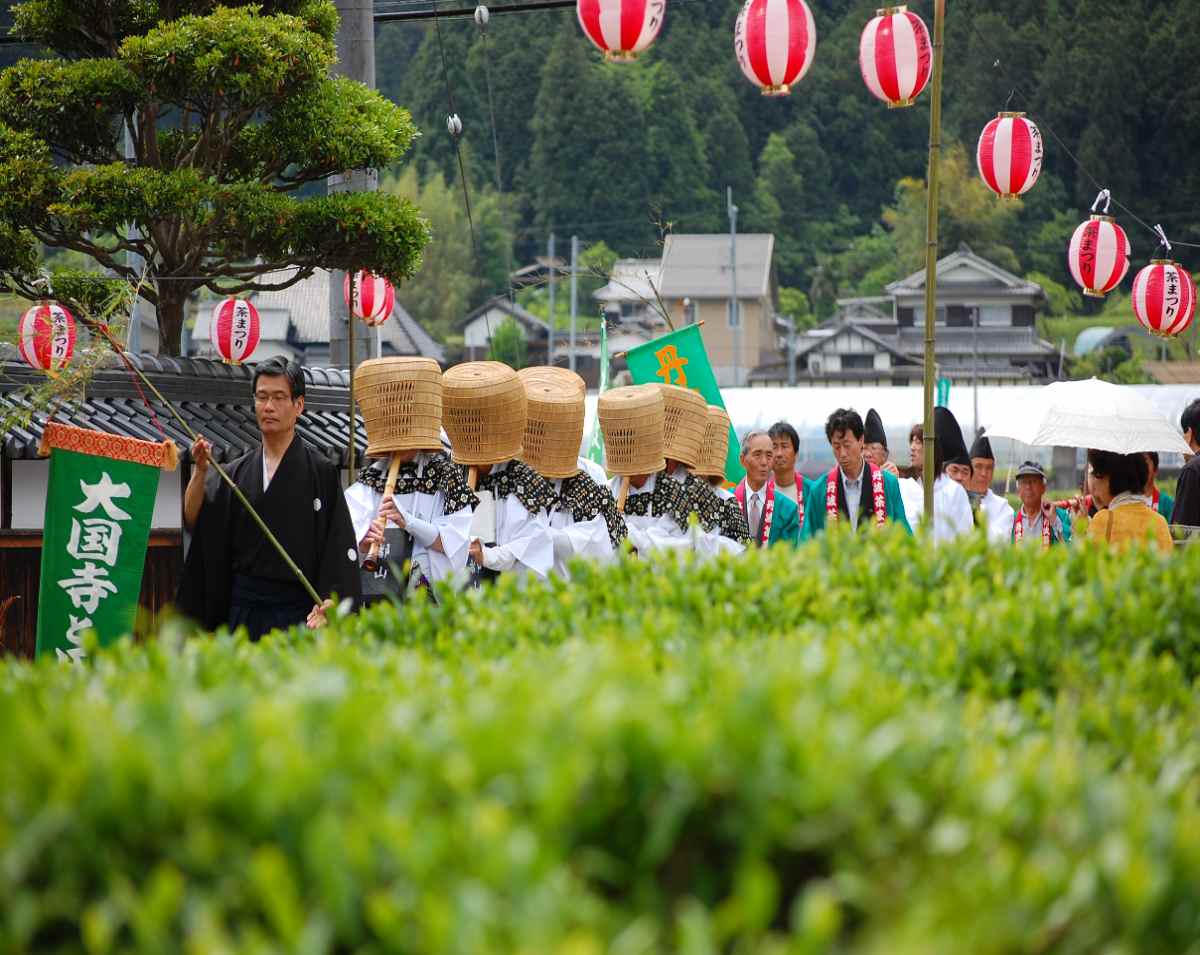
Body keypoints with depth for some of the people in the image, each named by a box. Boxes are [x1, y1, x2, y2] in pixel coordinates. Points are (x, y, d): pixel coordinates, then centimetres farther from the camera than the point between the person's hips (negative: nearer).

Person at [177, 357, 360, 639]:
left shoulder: (320, 473, -2)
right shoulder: (236, 472, 9)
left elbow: (341, 550, -7)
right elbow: (193, 520, -2)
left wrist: (329, 602, -20)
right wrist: (200, 471, -17)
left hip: (296, 614, -3)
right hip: (243, 609, 4)